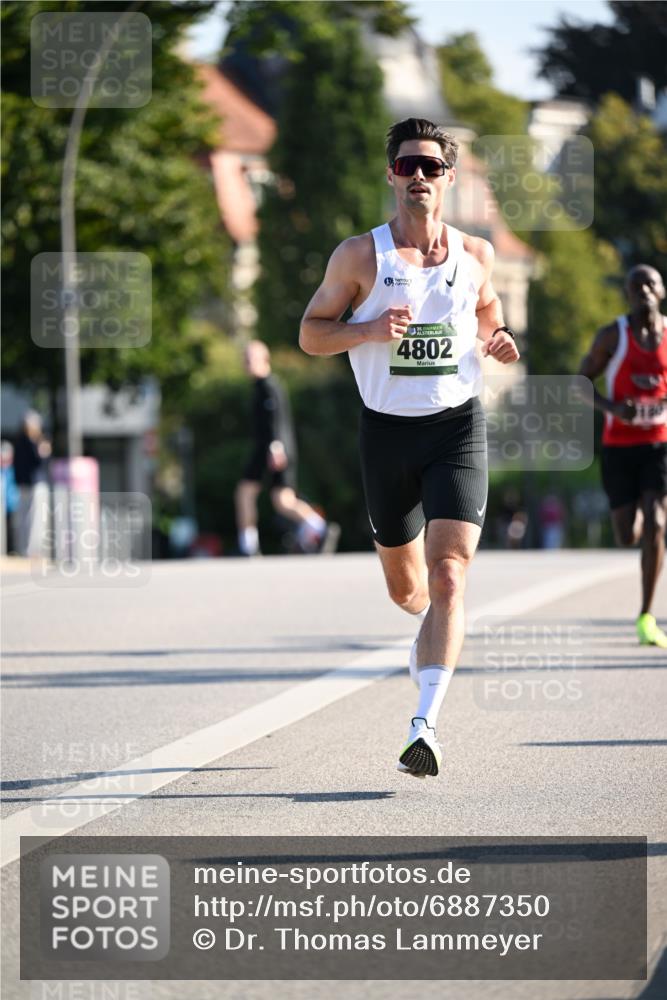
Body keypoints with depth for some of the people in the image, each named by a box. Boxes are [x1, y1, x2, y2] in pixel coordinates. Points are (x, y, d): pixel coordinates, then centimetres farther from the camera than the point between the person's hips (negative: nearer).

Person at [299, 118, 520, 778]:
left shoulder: (475, 254, 5)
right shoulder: (360, 254, -1)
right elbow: (310, 333, 3)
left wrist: (498, 343, 0)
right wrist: (370, 330, -16)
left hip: (457, 426, -1)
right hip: (386, 429, 1)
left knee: (447, 575, -18)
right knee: (404, 585, 14)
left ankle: (425, 727, -23)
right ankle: (433, 628, 52)